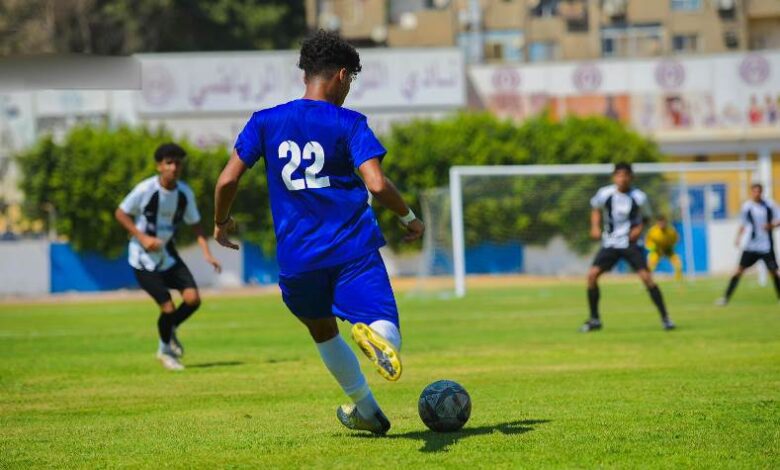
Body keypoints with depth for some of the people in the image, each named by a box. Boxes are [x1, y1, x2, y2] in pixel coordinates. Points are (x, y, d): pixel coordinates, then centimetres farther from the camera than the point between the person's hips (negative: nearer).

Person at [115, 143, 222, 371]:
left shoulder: (185, 193, -5)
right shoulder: (145, 189, -19)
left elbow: (195, 224, 6)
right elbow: (120, 213, -9)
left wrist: (207, 254, -6)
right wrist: (142, 237, -20)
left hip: (168, 255, 5)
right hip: (144, 258, -5)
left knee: (193, 298, -12)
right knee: (168, 307, -11)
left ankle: (171, 330, 20)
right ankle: (165, 350, 18)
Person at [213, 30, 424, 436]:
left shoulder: (265, 122, 6)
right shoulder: (348, 124, -2)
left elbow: (228, 179, 0)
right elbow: (377, 184, -13)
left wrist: (220, 222, 19)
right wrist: (409, 219, 5)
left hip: (297, 257, 3)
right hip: (354, 249, -3)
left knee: (322, 330, 29)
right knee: (388, 336, -8)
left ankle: (365, 408, 36)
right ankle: (375, 335, -45)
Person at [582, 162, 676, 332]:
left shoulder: (639, 197, -10)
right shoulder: (605, 194, -7)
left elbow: (645, 217, 7)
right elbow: (596, 209, 13)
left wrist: (639, 228, -13)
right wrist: (595, 226, -2)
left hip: (631, 243, -2)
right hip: (610, 243, 2)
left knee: (646, 277, -15)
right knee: (592, 275, -11)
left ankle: (665, 318, -4)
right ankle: (594, 319, 4)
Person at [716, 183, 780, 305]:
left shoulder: (769, 204, -3)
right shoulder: (747, 206, 1)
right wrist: (739, 237, 0)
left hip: (766, 246, 0)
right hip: (751, 245, 0)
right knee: (739, 270, -6)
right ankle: (726, 297, -4)